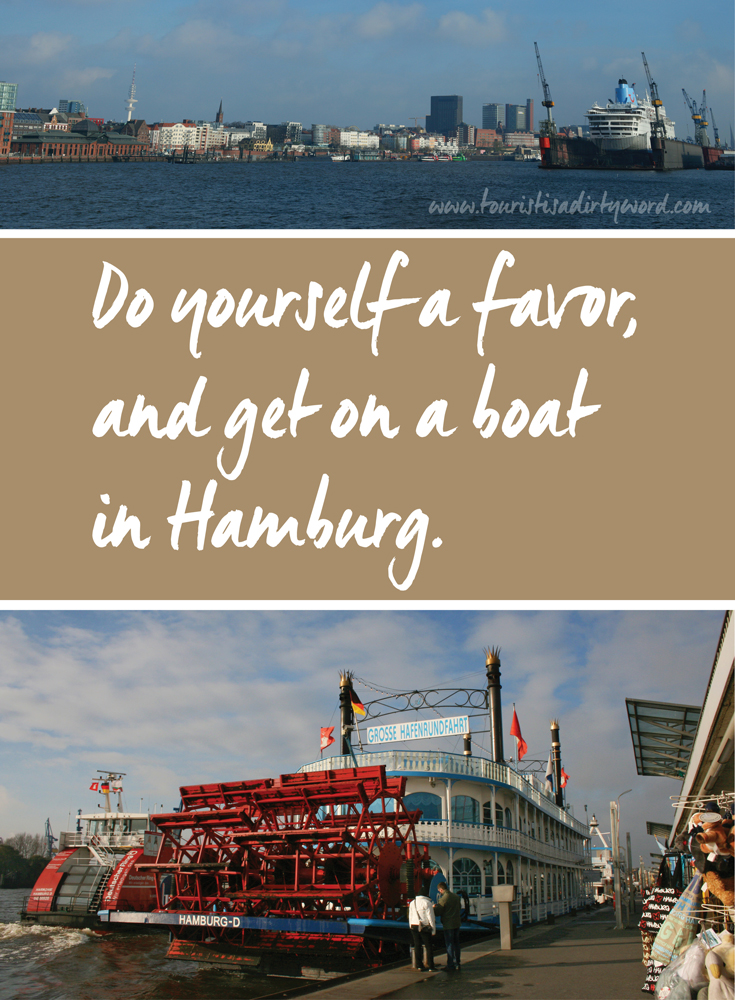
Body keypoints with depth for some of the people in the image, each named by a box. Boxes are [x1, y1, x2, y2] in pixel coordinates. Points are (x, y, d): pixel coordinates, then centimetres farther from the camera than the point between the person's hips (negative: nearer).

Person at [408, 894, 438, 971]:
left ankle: (419, 965, 13)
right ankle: (431, 966, 0)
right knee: (429, 946, 1)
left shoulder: (412, 903, 11)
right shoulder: (427, 902, -9)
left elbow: (410, 917, 15)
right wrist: (433, 929, -4)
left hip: (414, 926, 6)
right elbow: (430, 916, -9)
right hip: (424, 927, -6)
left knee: (417, 946, 11)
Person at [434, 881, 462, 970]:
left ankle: (450, 965, 2)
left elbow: (438, 911, -12)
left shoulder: (443, 898, -16)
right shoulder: (456, 897, 6)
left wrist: (434, 907, 7)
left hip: (448, 924, -7)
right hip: (457, 923, 7)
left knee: (449, 944, -1)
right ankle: (457, 963, 20)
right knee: (456, 943, 15)